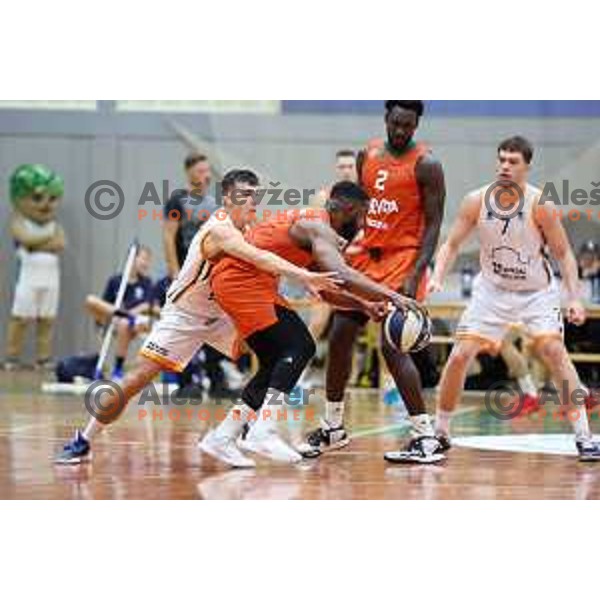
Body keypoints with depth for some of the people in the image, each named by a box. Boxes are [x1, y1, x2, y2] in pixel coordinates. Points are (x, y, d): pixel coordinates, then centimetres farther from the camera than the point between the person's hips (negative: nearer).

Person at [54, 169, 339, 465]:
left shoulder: (242, 229, -1)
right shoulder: (220, 230, -28)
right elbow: (258, 258, -44)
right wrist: (303, 276, -53)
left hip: (219, 315, 8)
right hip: (182, 315, -8)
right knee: (137, 380, -11)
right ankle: (83, 443, 5)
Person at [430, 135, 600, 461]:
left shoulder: (538, 204, -17)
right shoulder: (477, 201, -11)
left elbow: (563, 254, -9)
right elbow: (452, 244, -1)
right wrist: (437, 278, -18)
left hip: (537, 292, -2)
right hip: (492, 290, 2)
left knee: (554, 351, -21)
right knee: (459, 356, -6)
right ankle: (439, 433, 11)